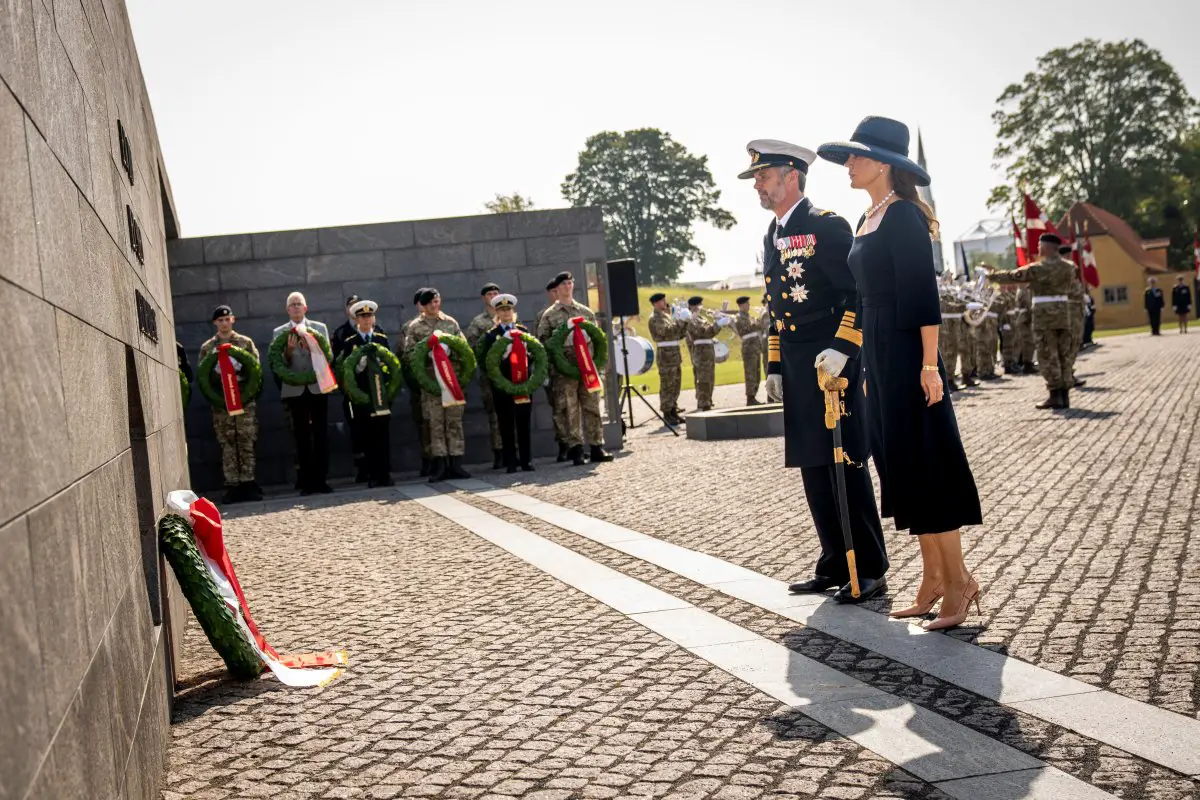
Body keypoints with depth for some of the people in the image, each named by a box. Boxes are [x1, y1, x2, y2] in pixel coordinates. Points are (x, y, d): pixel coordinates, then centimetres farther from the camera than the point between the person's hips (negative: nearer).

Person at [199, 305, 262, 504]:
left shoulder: (246, 342, 9)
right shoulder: (207, 347, 11)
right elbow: (202, 375, 7)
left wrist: (240, 370, -15)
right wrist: (216, 373, -13)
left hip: (245, 401, 0)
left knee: (247, 444, -1)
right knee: (227, 446, 0)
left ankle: (248, 484, 3)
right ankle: (232, 486, 2)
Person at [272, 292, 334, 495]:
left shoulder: (319, 328, 9)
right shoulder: (279, 333, 7)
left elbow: (329, 356, 1)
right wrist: (288, 350, -18)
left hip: (317, 388, 0)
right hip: (295, 390, 0)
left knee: (321, 435, 1)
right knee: (302, 437, 3)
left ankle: (321, 479, 6)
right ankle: (308, 482, 7)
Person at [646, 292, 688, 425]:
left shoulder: (666, 315, 19)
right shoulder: (655, 317, -9)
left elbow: (678, 334, 19)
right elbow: (666, 330, -27)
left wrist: (684, 323, 5)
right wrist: (679, 322, -21)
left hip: (674, 354, 9)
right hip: (665, 353, -9)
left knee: (675, 384, 12)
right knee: (667, 385, -6)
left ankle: (673, 411, 19)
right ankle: (667, 415, -3)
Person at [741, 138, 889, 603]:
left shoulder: (825, 226, -9)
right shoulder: (773, 237, 16)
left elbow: (860, 293, -13)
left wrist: (841, 349, -22)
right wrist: (774, 366, 17)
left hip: (832, 363, -8)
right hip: (797, 372, 8)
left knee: (845, 467, -4)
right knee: (813, 468, 10)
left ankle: (869, 571, 5)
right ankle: (834, 566, 19)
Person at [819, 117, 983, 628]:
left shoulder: (903, 215, -12)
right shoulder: (869, 221, 15)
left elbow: (924, 292, -17)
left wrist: (929, 364, -21)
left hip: (906, 354, -9)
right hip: (879, 356, 9)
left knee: (924, 465, -5)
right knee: (900, 466, 10)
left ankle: (958, 581, 4)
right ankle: (933, 578, 18)